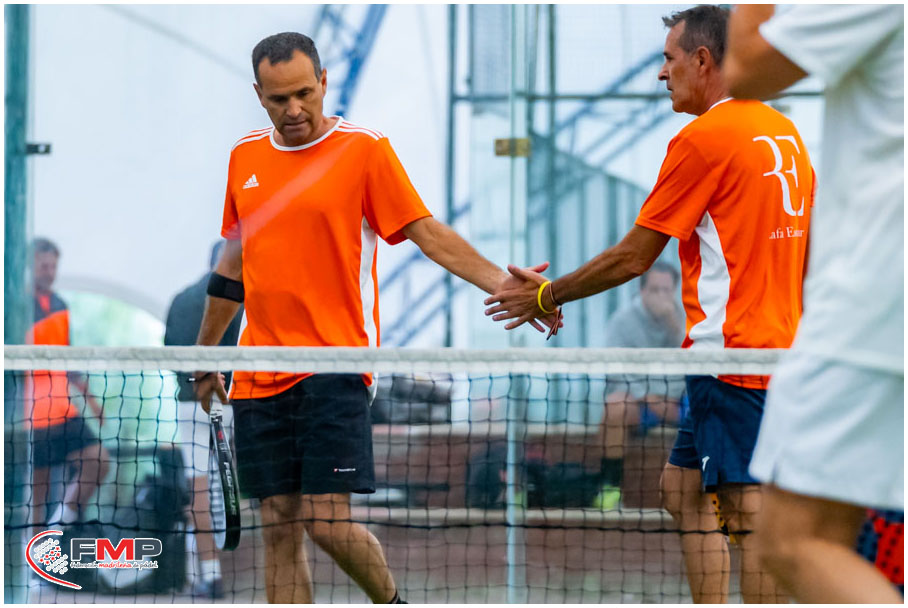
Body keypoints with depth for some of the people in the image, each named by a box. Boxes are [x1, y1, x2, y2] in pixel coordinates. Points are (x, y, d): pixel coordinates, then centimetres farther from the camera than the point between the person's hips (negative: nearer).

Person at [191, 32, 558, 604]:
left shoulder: (364, 149, -3)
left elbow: (427, 231, -6)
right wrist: (204, 356, 28)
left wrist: (499, 281, -20)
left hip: (336, 365, -5)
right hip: (259, 377, 5)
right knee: (280, 529, 2)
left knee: (328, 522, -12)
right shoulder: (245, 157, 12)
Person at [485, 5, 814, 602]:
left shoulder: (704, 137, -11)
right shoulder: (786, 133, 14)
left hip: (728, 355, -9)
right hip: (777, 348, 9)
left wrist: (548, 295, 5)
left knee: (749, 510, -12)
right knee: (683, 490, 15)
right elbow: (805, 261, 20)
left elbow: (633, 257, -7)